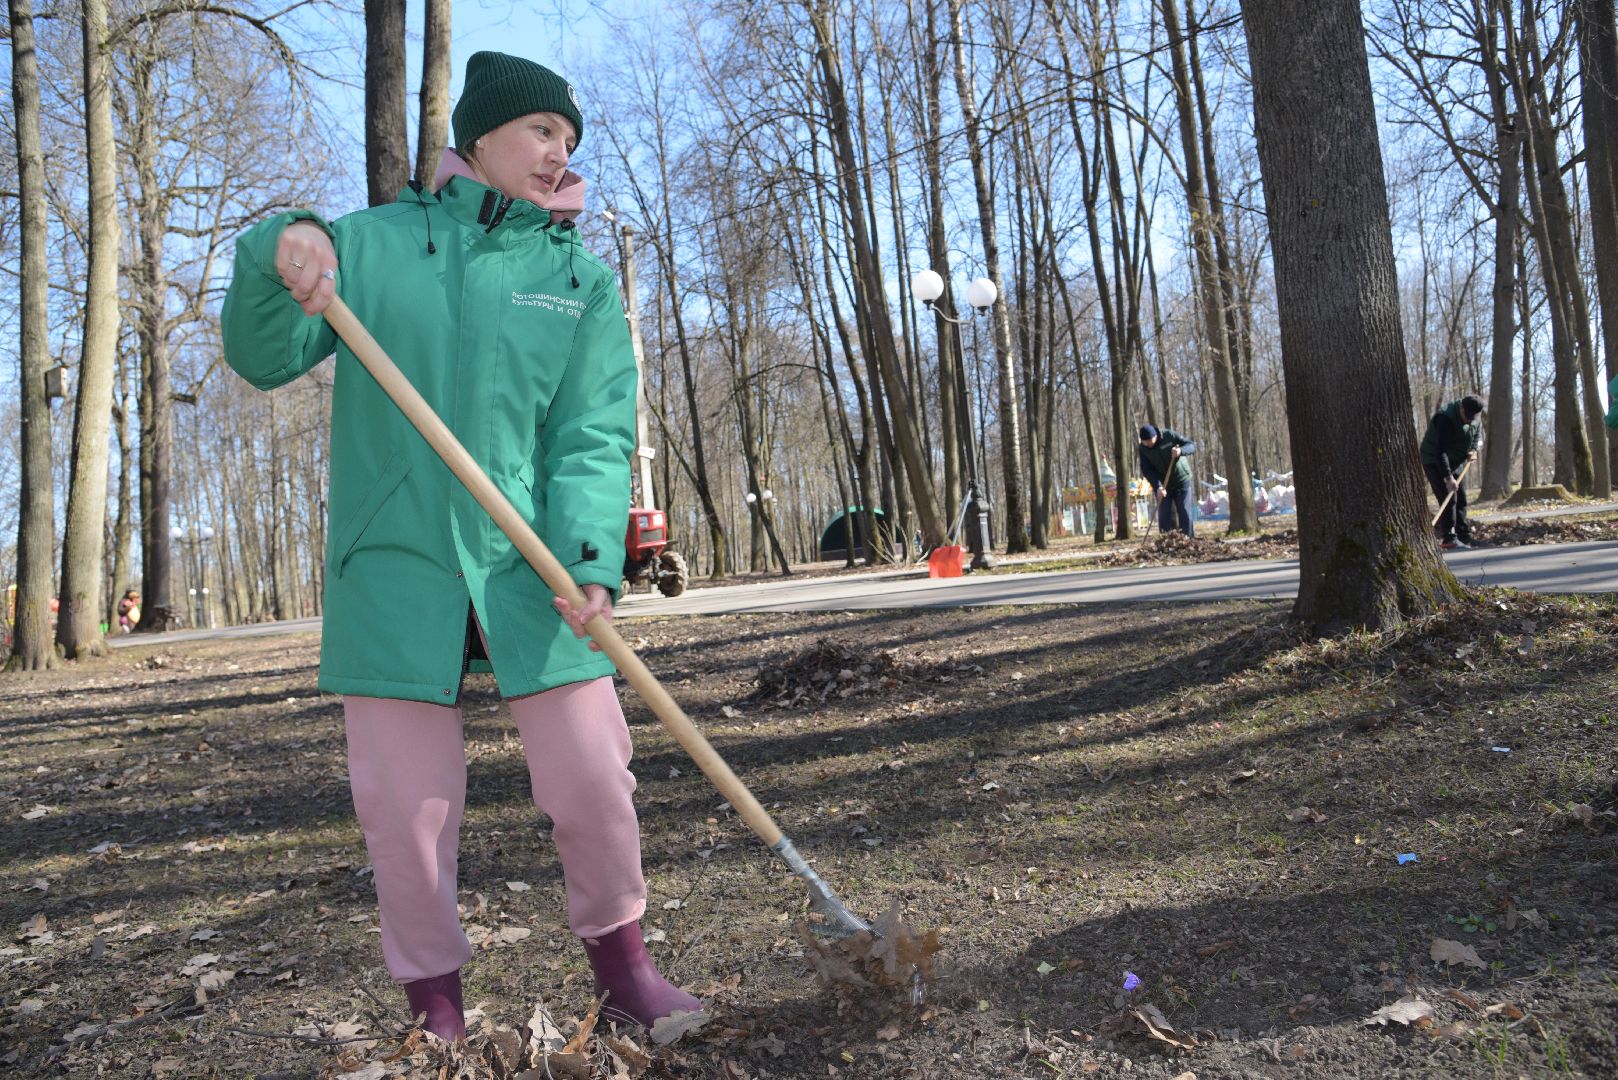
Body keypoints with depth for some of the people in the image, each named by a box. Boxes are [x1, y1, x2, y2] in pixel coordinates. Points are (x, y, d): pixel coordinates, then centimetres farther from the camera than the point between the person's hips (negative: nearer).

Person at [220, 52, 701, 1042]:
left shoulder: (583, 281, 7)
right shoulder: (372, 242, 8)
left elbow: (594, 439, -3)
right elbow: (267, 363, 6)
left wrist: (591, 563, -19)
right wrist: (277, 255, -13)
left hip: (534, 572, 1)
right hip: (395, 574, 0)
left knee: (592, 778, 2)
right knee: (407, 803, 4)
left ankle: (622, 967, 27)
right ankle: (436, 1010, 25)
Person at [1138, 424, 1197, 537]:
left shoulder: (1169, 436, -14)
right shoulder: (1143, 449, -8)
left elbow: (1192, 446, -13)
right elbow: (1147, 470, -13)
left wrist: (1181, 451, -35)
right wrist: (1158, 487, -27)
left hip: (1181, 481, -2)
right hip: (1162, 485, 2)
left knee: (1184, 513, -5)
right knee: (1164, 516, -3)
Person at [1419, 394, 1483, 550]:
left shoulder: (1476, 418, -5)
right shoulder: (1446, 418, -30)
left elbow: (1478, 432, 18)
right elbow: (1440, 450, -35)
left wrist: (1474, 450, -4)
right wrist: (1448, 477, -39)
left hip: (1455, 461, 8)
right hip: (1434, 461, -8)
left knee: (1461, 498, 8)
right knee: (1448, 498, -16)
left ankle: (1463, 536, 15)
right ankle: (1448, 539, -14)